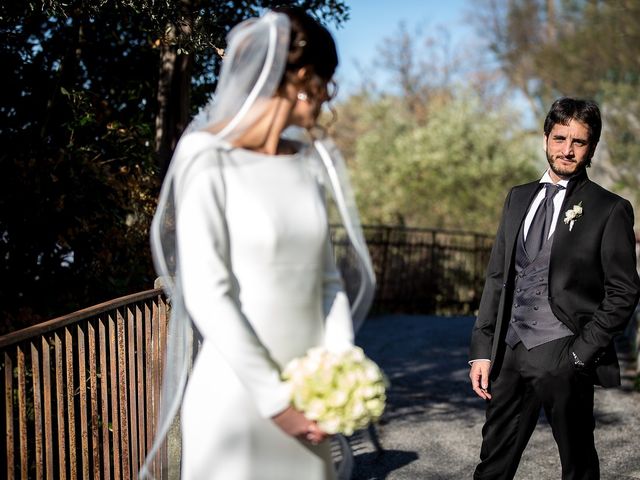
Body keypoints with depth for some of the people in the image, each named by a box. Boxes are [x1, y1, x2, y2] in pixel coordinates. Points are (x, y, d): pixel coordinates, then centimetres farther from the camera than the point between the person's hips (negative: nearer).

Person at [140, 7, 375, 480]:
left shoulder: (311, 161, 7)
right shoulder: (210, 162, -12)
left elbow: (327, 277, 10)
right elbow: (206, 296, -16)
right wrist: (273, 399, -14)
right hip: (235, 393, -5)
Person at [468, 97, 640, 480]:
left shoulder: (609, 209, -2)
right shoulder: (518, 198, 13)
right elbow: (497, 277, 13)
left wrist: (582, 352, -11)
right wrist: (483, 349, 7)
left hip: (563, 359, -4)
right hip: (510, 352, 5)